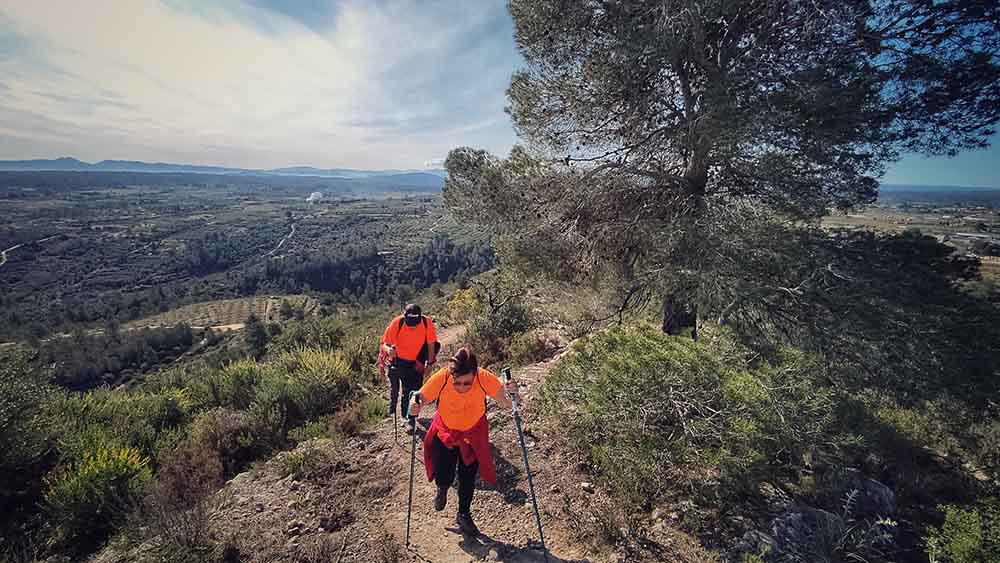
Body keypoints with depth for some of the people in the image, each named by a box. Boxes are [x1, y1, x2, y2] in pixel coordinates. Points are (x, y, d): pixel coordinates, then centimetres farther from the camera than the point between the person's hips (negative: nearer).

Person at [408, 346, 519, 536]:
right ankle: (442, 489, 38)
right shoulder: (440, 378, -33)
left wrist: (510, 394, -46)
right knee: (444, 477, -3)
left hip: (474, 432, 0)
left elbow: (505, 405, -26)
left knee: (468, 478, 10)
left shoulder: (485, 378, -32)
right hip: (445, 431, 0)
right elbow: (421, 399, -20)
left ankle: (463, 515, 42)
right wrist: (415, 406, -42)